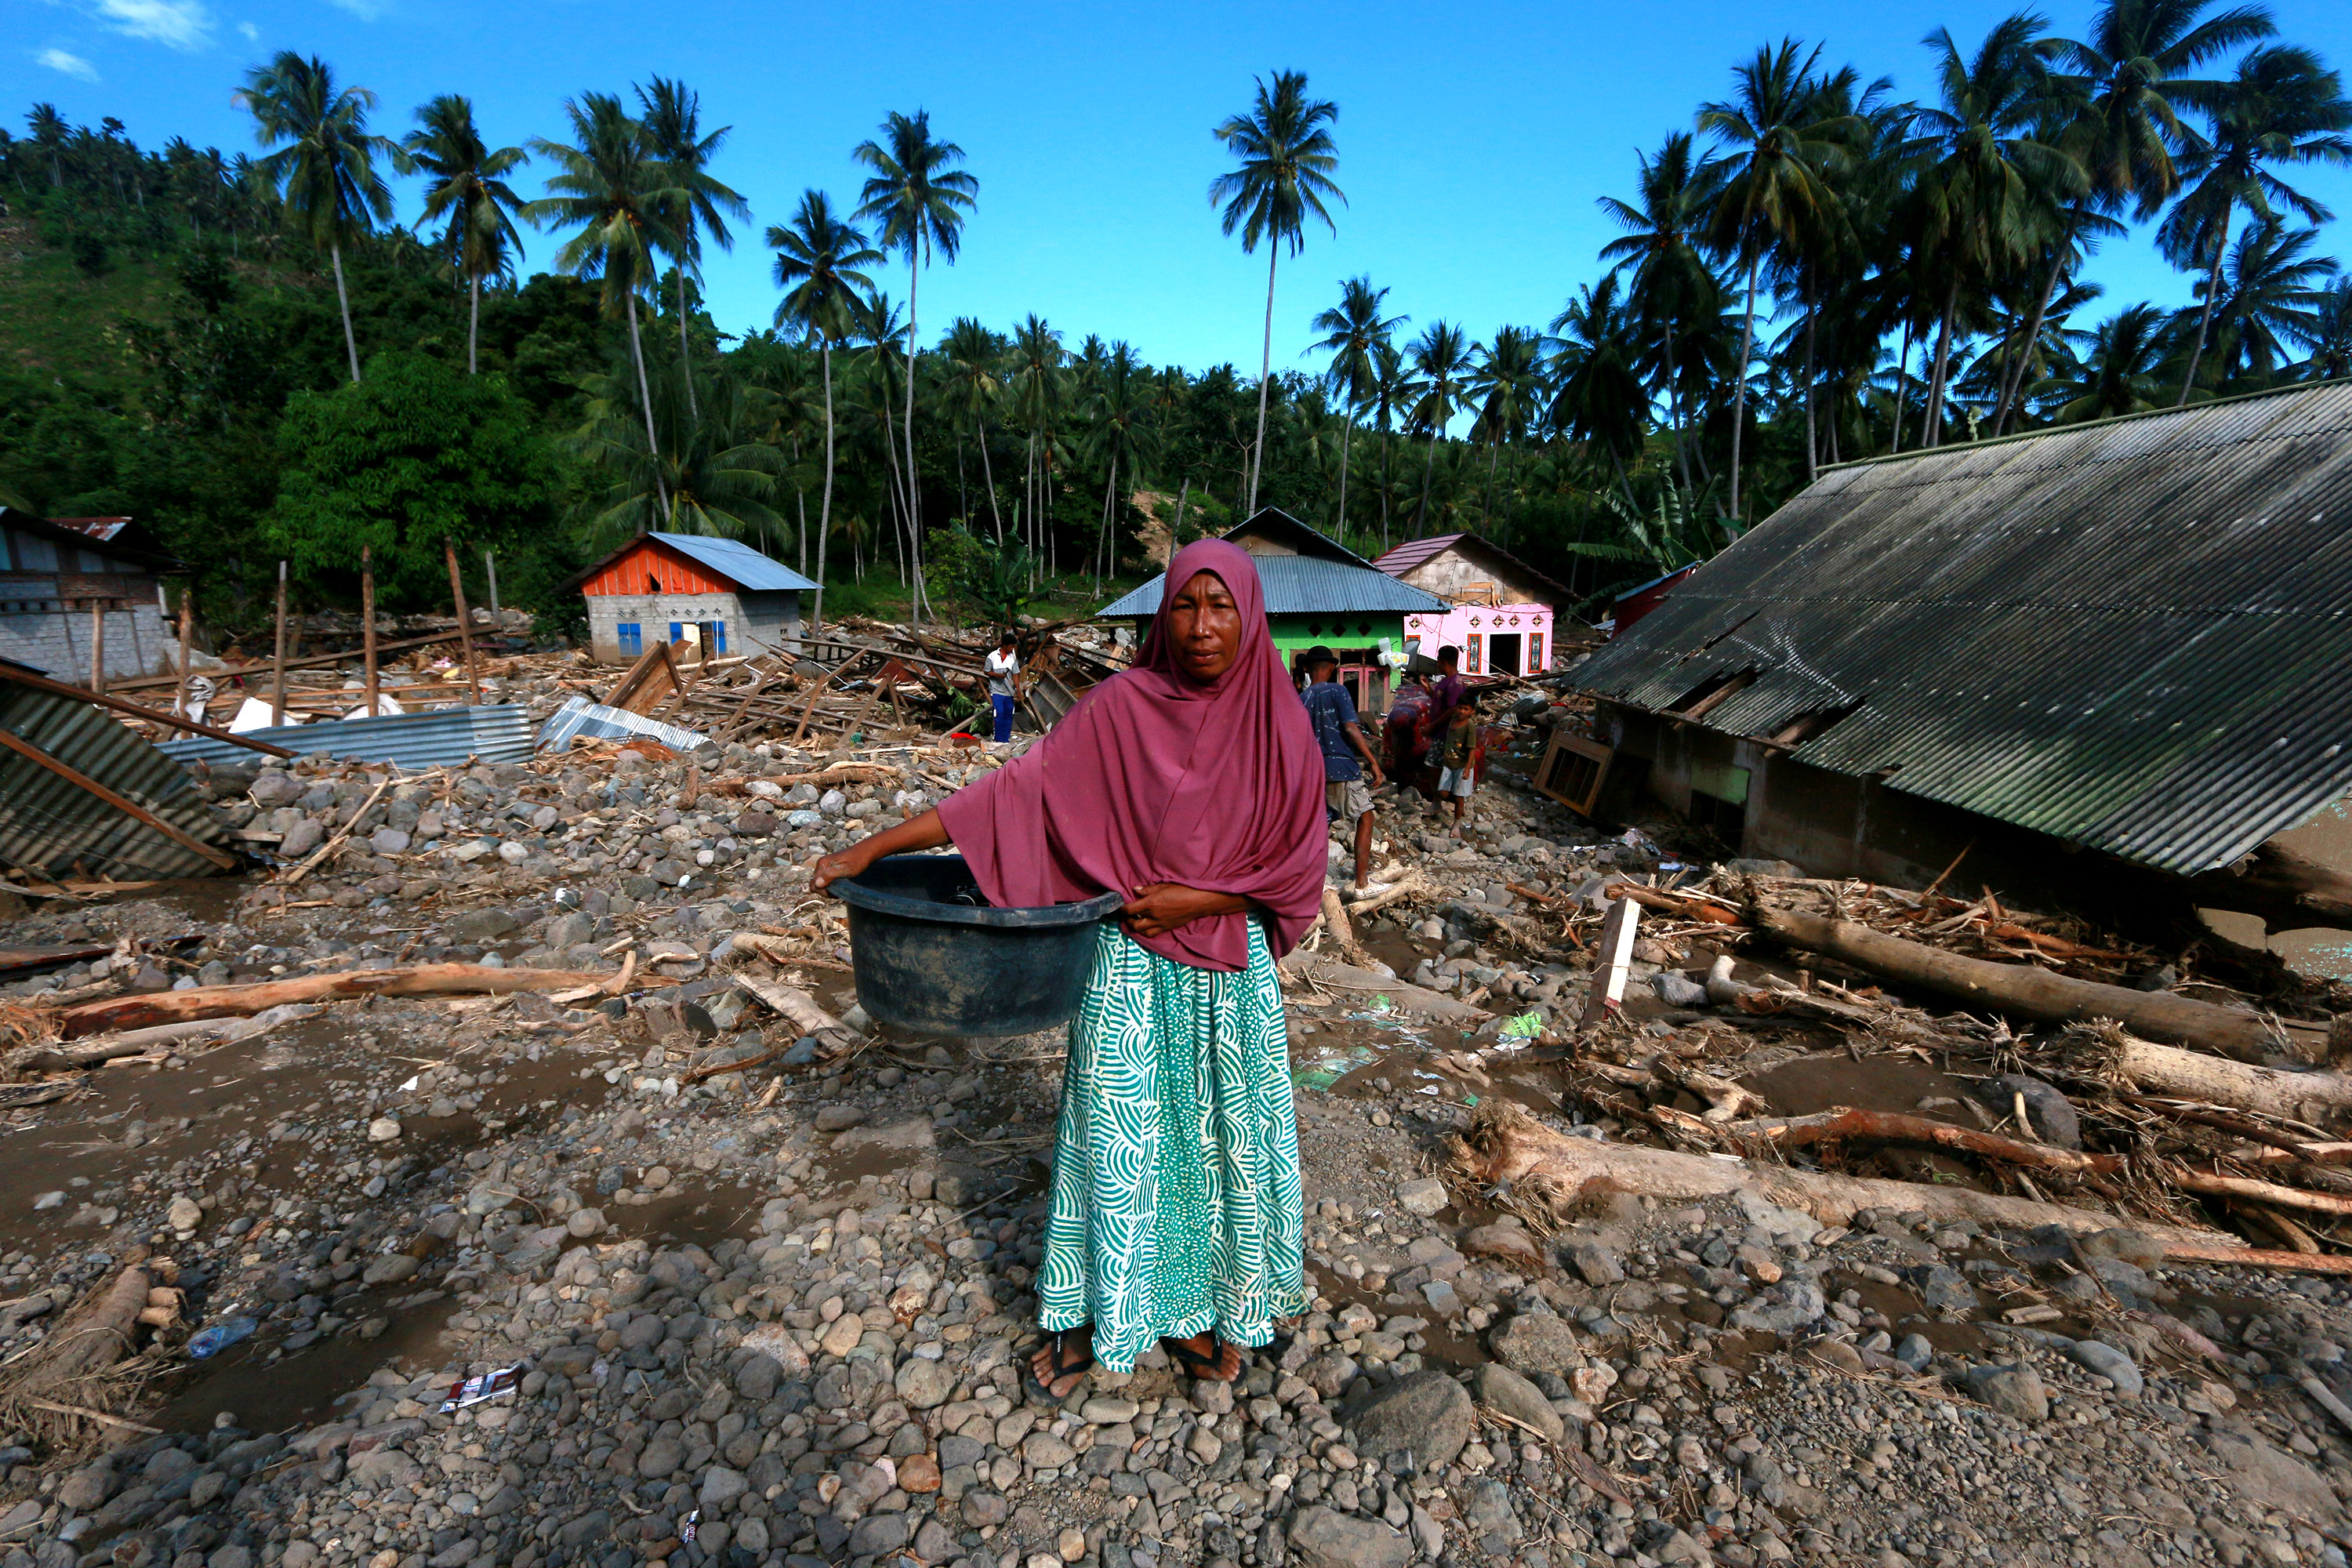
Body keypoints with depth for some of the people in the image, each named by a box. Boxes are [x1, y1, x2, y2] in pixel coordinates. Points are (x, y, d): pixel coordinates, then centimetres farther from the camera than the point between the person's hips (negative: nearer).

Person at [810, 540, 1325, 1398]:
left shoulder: (1279, 723, -7)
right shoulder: (1122, 706, -9)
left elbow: (1299, 862, -3)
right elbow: (1016, 788, -11)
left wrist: (1194, 898, -14)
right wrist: (873, 847, -14)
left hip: (1232, 970, 1)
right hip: (1130, 963, -1)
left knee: (1220, 1134, 12)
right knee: (1113, 1138, 8)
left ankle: (1202, 1308, 36)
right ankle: (1094, 1313, 32)